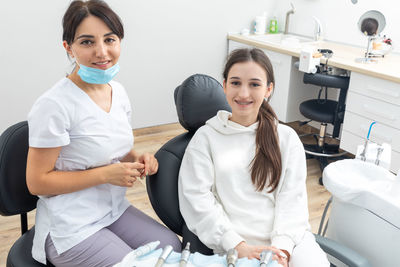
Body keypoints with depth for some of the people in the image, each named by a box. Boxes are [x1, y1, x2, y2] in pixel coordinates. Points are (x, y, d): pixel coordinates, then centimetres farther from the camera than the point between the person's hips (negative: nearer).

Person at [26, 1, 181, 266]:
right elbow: (37, 182, -17)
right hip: (70, 229, -6)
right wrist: (106, 174, -22)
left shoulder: (118, 92, 2)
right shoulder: (53, 105, -21)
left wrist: (138, 159, -6)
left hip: (115, 210, 7)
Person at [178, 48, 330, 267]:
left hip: (287, 239, 2)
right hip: (235, 245, -1)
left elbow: (292, 198, 3)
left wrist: (282, 246, -12)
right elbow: (197, 199, -4)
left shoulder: (287, 138, 12)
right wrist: (239, 247, -13)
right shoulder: (206, 137, 6)